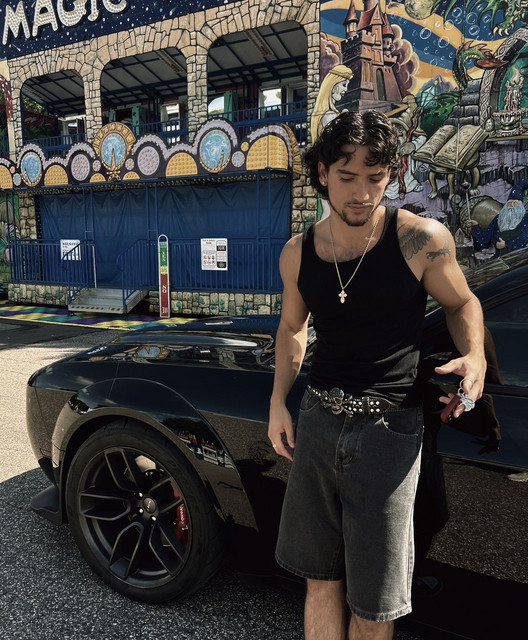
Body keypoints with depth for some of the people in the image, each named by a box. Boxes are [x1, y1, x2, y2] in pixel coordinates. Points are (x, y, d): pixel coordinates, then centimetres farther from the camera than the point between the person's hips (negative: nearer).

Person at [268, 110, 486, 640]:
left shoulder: (421, 239, -9)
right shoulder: (297, 253, 2)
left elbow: (462, 303, 7)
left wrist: (474, 356, -13)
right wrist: (278, 402, 9)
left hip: (389, 428, -3)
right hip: (318, 420, 3)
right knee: (320, 579, 16)